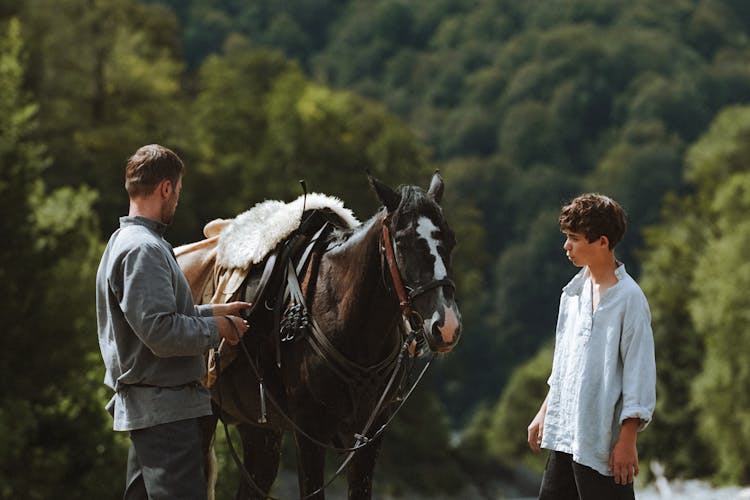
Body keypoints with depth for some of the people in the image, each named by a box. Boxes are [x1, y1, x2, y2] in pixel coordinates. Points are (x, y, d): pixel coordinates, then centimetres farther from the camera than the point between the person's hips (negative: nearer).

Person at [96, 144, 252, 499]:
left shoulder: (125, 241, 16)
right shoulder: (143, 249, -18)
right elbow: (160, 332, -25)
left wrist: (214, 311, 19)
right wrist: (217, 329, -11)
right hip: (165, 409, -11)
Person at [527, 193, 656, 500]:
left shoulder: (628, 298, -12)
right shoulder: (574, 292, 12)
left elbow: (639, 371, -13)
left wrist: (627, 440, -16)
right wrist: (544, 413, 22)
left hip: (602, 442, -8)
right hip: (564, 434, 8)